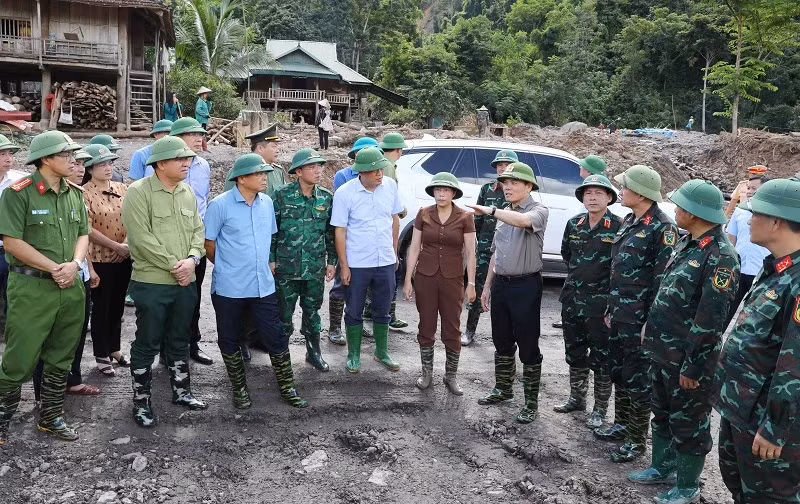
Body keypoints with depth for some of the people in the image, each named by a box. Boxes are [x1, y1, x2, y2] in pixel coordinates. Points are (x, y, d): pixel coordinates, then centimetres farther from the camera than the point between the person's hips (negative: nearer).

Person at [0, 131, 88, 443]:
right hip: (31, 287, -6)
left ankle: (51, 416, 27)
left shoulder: (74, 194, 9)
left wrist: (74, 264, -8)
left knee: (61, 359, 13)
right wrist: (54, 268, -15)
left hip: (70, 288, 6)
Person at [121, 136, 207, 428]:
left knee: (180, 341, 18)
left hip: (185, 282, 6)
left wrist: (192, 258, -9)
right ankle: (141, 401, 18)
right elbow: (142, 238, -18)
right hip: (152, 283, -6)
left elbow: (197, 230, 10)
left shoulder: (188, 192, 9)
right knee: (147, 344, 4)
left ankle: (181, 391, 32)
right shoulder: (138, 192, -12)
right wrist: (173, 265, -16)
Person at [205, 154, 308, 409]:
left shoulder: (267, 202, 4)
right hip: (229, 288, -3)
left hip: (263, 285, 4)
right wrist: (228, 268, 8)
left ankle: (287, 387, 20)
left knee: (276, 337, 6)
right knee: (229, 340, 11)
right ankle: (239, 389, 28)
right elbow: (209, 244, -3)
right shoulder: (220, 205, -12)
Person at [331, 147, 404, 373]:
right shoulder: (344, 193, -13)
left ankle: (382, 353, 32)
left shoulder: (390, 186, -3)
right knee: (354, 312, 10)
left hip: (385, 262, 3)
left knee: (382, 311, 16)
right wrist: (344, 266, -9)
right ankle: (354, 355, 26)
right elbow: (340, 231, -9)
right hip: (356, 264, -3)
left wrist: (394, 252, 13)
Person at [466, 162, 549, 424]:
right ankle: (502, 389, 33)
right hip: (500, 283, 7)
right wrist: (487, 286, 19)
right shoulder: (504, 213, 15)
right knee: (502, 342, 17)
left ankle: (531, 401, 10)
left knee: (528, 346, 0)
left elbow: (524, 221, -34)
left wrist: (490, 210, -35)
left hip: (526, 285, -7)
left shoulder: (538, 210, -8)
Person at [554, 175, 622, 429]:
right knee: (574, 353, 17)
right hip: (572, 298, 6)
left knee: (601, 358, 4)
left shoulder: (618, 227, -12)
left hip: (601, 302, -6)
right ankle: (576, 398, 33)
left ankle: (600, 409, 16)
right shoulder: (574, 224, 5)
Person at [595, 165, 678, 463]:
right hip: (619, 314, 8)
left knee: (638, 379, 3)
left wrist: (650, 321, -19)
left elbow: (663, 279, -18)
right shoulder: (629, 221, 11)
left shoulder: (661, 227, -15)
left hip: (639, 318, -8)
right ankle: (622, 424, 34)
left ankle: (637, 439, 16)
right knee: (617, 371, 18)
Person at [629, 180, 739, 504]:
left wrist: (693, 366, -21)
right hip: (662, 351, 9)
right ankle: (662, 468, 40)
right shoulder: (687, 243, 7)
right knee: (663, 414, 22)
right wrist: (651, 329, 18)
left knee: (688, 423, 8)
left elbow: (710, 321, -23)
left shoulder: (720, 257, -22)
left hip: (687, 359, -9)